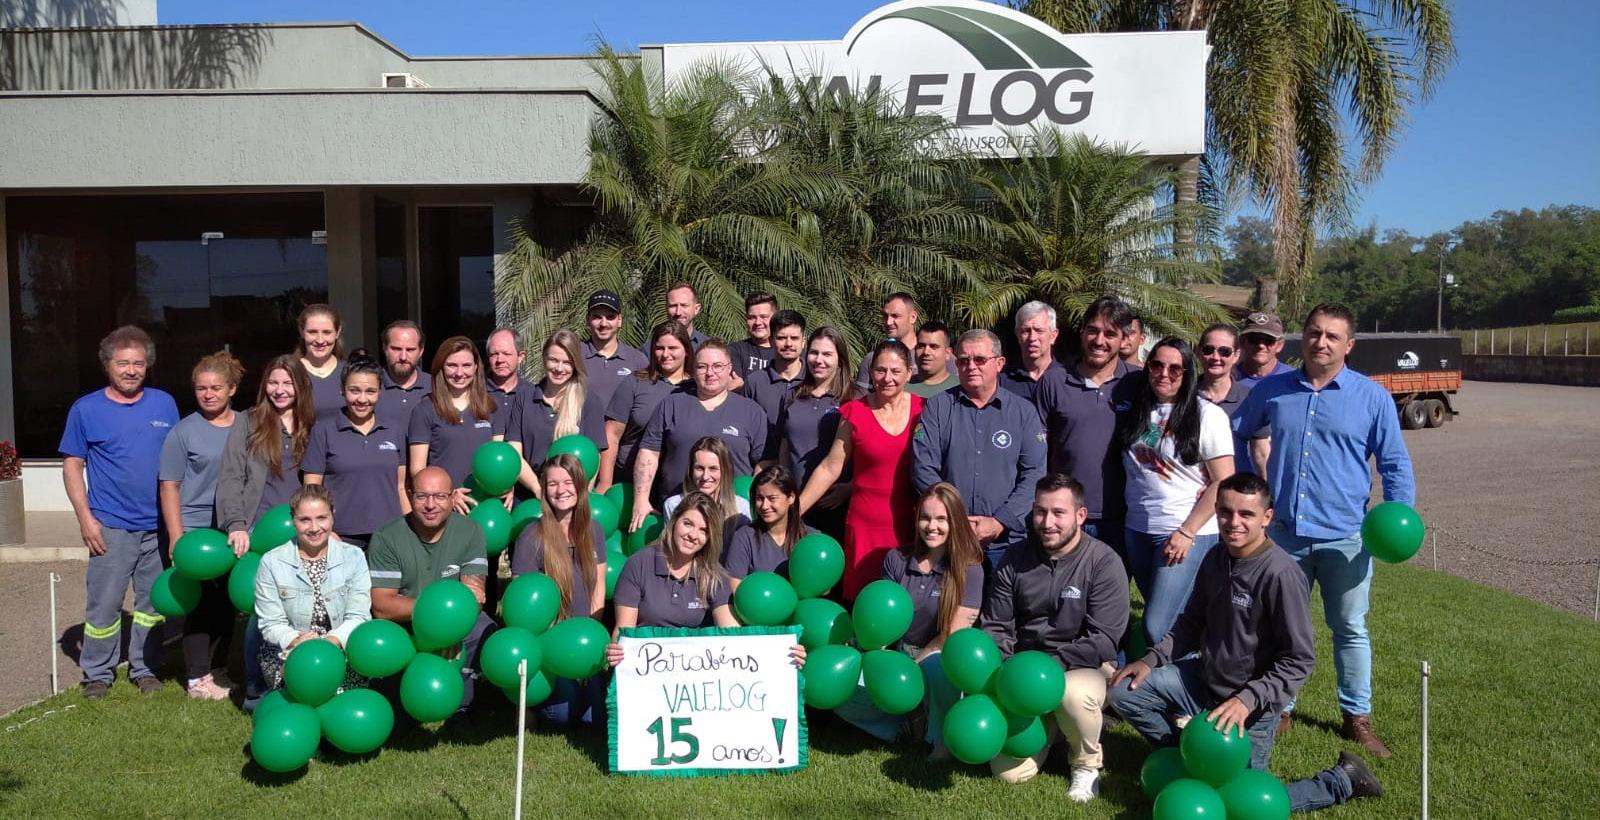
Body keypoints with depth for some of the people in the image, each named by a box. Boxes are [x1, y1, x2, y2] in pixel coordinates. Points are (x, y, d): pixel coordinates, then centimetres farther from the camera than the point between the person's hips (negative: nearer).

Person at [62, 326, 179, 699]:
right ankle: (98, 674, 16)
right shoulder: (86, 409, 0)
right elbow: (72, 465, 2)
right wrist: (85, 518, -6)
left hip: (159, 525, 2)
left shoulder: (164, 404, 5)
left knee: (154, 601, 10)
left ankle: (145, 668, 23)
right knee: (104, 605, 0)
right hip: (111, 527, -2)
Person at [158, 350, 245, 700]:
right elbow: (170, 487, -4)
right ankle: (198, 678, 12)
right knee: (201, 604, 1)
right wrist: (176, 537, -10)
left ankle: (219, 671, 24)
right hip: (196, 532, -4)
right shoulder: (184, 432, -4)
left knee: (227, 604, 11)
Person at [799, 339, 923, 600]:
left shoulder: (923, 410, 2)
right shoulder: (855, 413, 1)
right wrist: (793, 512, 1)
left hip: (911, 525, 1)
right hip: (866, 525, 0)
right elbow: (830, 468, 4)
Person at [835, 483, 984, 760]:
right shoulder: (897, 560, 2)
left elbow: (954, 635, -12)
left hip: (941, 660, -4)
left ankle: (944, 740, -12)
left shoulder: (969, 569, -9)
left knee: (937, 666, -40)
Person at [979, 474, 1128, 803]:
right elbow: (996, 627, 4)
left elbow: (1103, 641, -18)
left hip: (1083, 667, -3)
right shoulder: (1015, 559, -2)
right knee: (1009, 772, -8)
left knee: (1073, 692, -39)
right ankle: (1050, 725, 24)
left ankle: (1087, 763, -6)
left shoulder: (1103, 562, -13)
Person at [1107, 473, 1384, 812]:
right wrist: (1153, 659, 1)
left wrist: (1247, 700, -28)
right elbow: (1191, 622, 11)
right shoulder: (1215, 558, -3)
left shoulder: (1281, 574, -25)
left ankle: (1342, 780, 18)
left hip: (1251, 705, -6)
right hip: (1204, 679, 7)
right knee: (1124, 692, -1)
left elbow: (1299, 660, -21)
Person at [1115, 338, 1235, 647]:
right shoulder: (1137, 412, 9)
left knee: (1157, 627, -12)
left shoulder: (1206, 415, -7)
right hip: (1138, 530, 6)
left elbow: (1223, 483, -9)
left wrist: (1187, 532, -14)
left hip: (1188, 534, -6)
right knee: (1164, 616, 15)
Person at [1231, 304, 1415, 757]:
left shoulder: (1373, 398, -1)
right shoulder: (1271, 390, 3)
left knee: (1350, 629, 10)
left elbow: (1395, 465, 3)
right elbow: (1231, 436, 17)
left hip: (1344, 537, -1)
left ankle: (1357, 716, 24)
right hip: (1283, 533, 2)